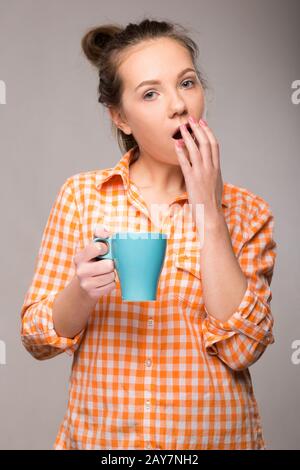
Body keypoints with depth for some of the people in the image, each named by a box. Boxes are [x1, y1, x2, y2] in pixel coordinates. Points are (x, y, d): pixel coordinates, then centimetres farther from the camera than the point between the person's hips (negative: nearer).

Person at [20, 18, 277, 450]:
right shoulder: (82, 195, -4)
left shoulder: (246, 212, -5)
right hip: (98, 435, 1)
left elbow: (241, 347, -15)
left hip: (215, 436, 0)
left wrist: (209, 213, -17)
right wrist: (82, 290, -22)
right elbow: (38, 338, -2)